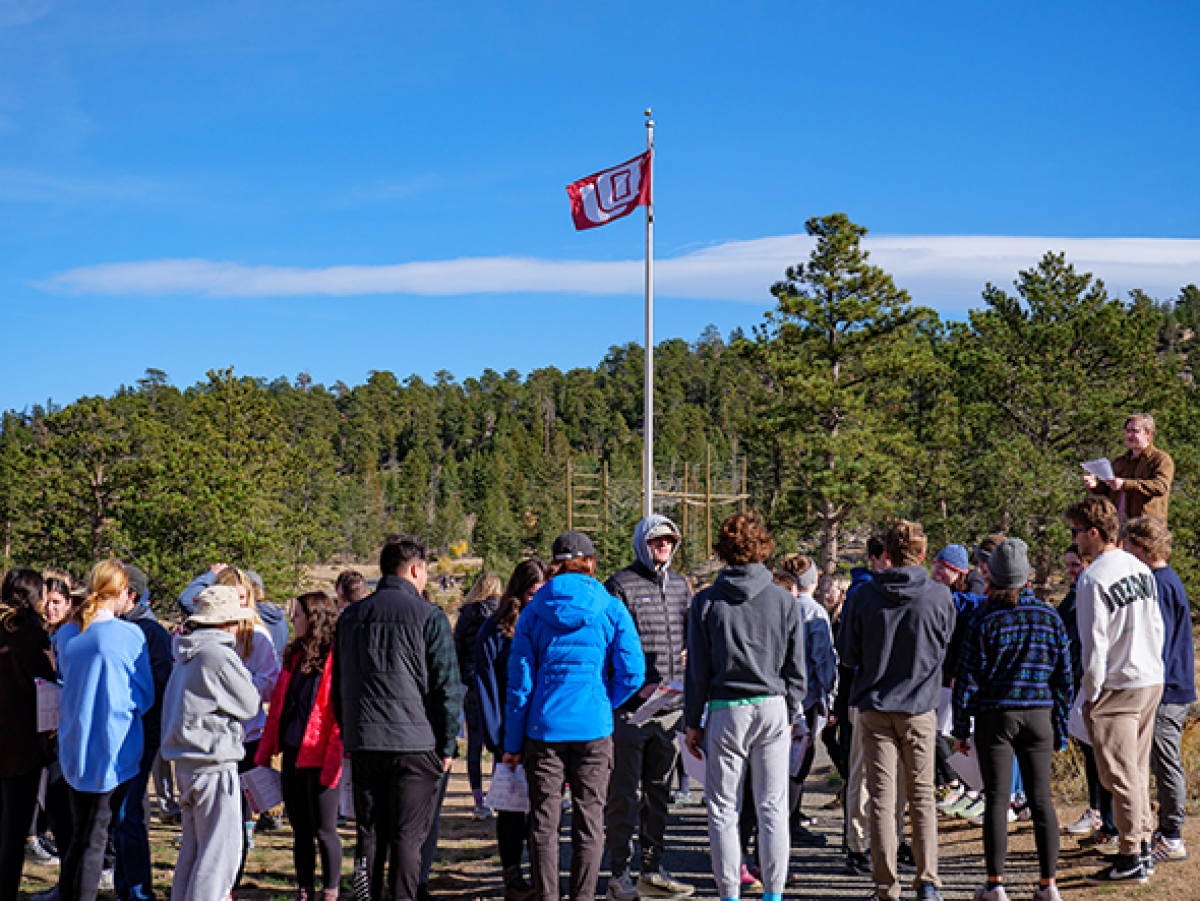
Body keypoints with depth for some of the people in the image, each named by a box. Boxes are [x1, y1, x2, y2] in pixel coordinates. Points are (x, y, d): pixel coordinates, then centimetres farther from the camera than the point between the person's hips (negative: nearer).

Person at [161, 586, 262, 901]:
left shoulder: (187, 655, 12)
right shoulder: (219, 655, -16)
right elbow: (251, 705, -8)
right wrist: (245, 675, 8)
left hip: (185, 763, 9)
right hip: (214, 765, -9)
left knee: (192, 847, 17)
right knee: (221, 851, -3)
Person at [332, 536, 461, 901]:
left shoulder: (350, 616, 12)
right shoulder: (429, 616, -5)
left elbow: (337, 688, 18)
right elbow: (447, 686, -7)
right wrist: (447, 746, 0)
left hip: (362, 744, 5)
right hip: (414, 743, -4)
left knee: (369, 833, 12)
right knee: (408, 836, 0)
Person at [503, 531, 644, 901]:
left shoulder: (533, 611, 3)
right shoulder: (611, 610, 0)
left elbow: (519, 680, 3)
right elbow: (632, 673, -5)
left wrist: (513, 742, 7)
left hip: (544, 728, 1)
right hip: (594, 730, -1)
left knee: (543, 822, 8)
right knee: (589, 821, 7)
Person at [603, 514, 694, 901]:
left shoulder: (680, 585, 14)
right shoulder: (619, 585, -5)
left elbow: (693, 639, 22)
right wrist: (637, 686, -18)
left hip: (671, 708, 6)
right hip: (629, 708, -6)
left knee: (659, 790, 13)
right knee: (624, 793, -1)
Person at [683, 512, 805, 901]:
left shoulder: (706, 602, -3)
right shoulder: (783, 600, 2)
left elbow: (698, 669, -1)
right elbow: (795, 667, 6)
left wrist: (693, 722, 6)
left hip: (726, 711, -2)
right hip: (772, 709, 2)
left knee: (722, 810, 6)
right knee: (772, 808, 8)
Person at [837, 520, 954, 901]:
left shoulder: (864, 595, -7)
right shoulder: (940, 596, -7)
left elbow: (847, 653, 1)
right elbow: (946, 648, 7)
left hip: (874, 707, 0)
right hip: (920, 707, 0)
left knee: (881, 799, 5)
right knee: (922, 797, 11)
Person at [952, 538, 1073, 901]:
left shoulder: (984, 623, -7)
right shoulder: (1051, 619, 3)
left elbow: (967, 680, -6)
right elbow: (1063, 677, 7)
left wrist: (960, 728, 2)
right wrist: (1061, 729, 14)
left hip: (994, 716, -3)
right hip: (1038, 715, 3)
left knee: (996, 799, 2)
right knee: (1041, 799, 7)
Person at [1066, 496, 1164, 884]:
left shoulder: (1092, 578, -16)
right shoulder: (1141, 568, 9)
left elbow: (1094, 641, -16)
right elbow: (1157, 626, 14)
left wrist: (1090, 692, -8)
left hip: (1116, 686, -8)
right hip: (1152, 681, 8)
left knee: (1120, 774, -1)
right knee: (1138, 769, 17)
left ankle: (1130, 857, 3)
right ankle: (1143, 845, 22)